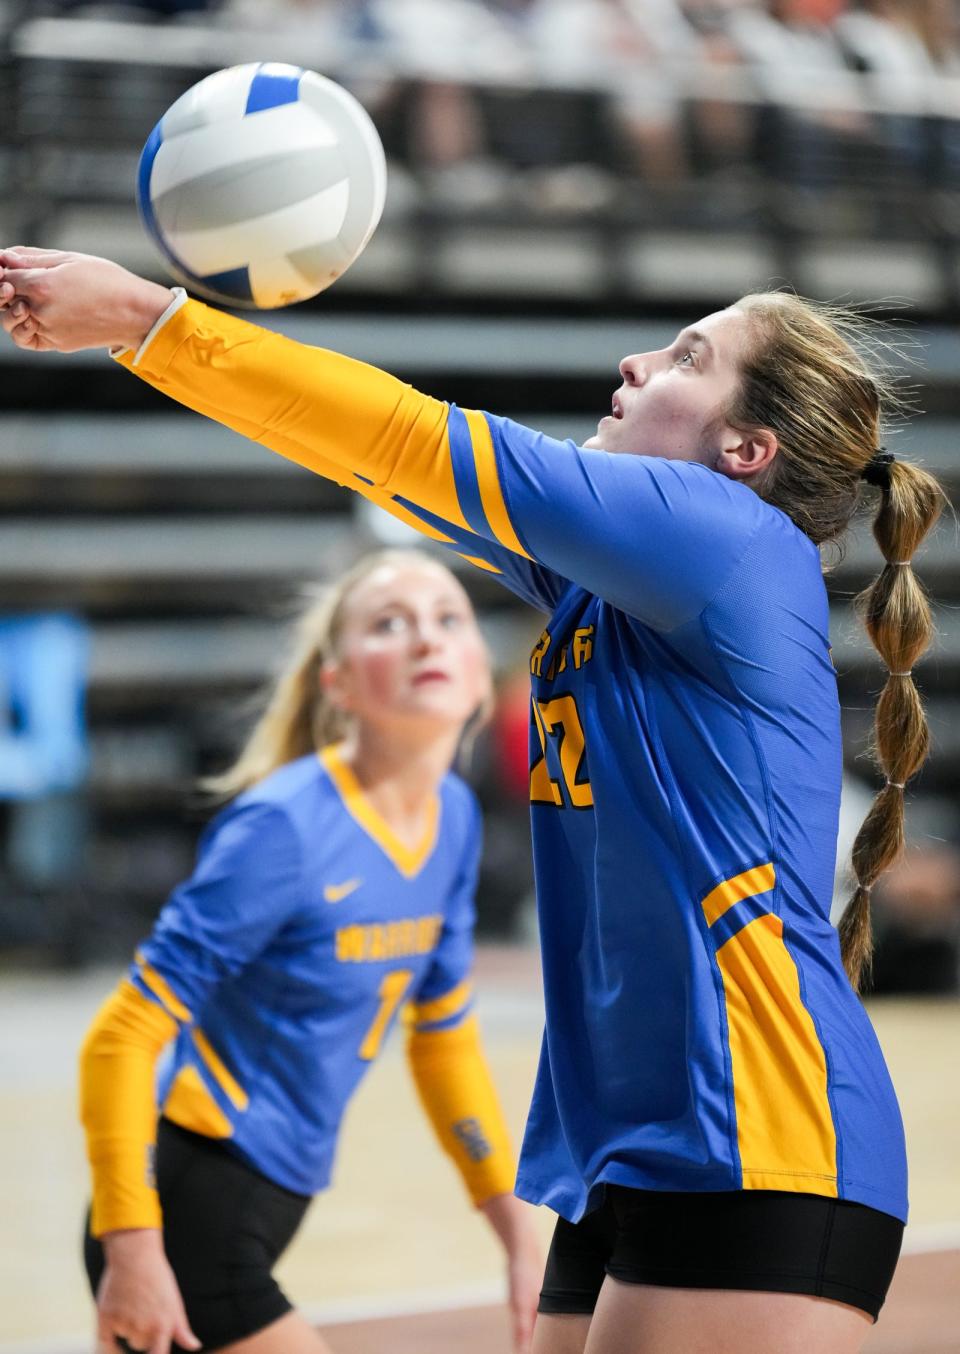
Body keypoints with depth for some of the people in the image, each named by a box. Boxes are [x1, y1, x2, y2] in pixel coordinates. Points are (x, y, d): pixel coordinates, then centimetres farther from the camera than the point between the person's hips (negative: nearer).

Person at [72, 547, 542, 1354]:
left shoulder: (454, 818, 3)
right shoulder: (283, 828, -19)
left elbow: (445, 1039, 17)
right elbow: (122, 1039, -18)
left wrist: (517, 1229, 16)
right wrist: (132, 1244, -21)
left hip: (262, 1210, 8)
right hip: (187, 1217, -8)